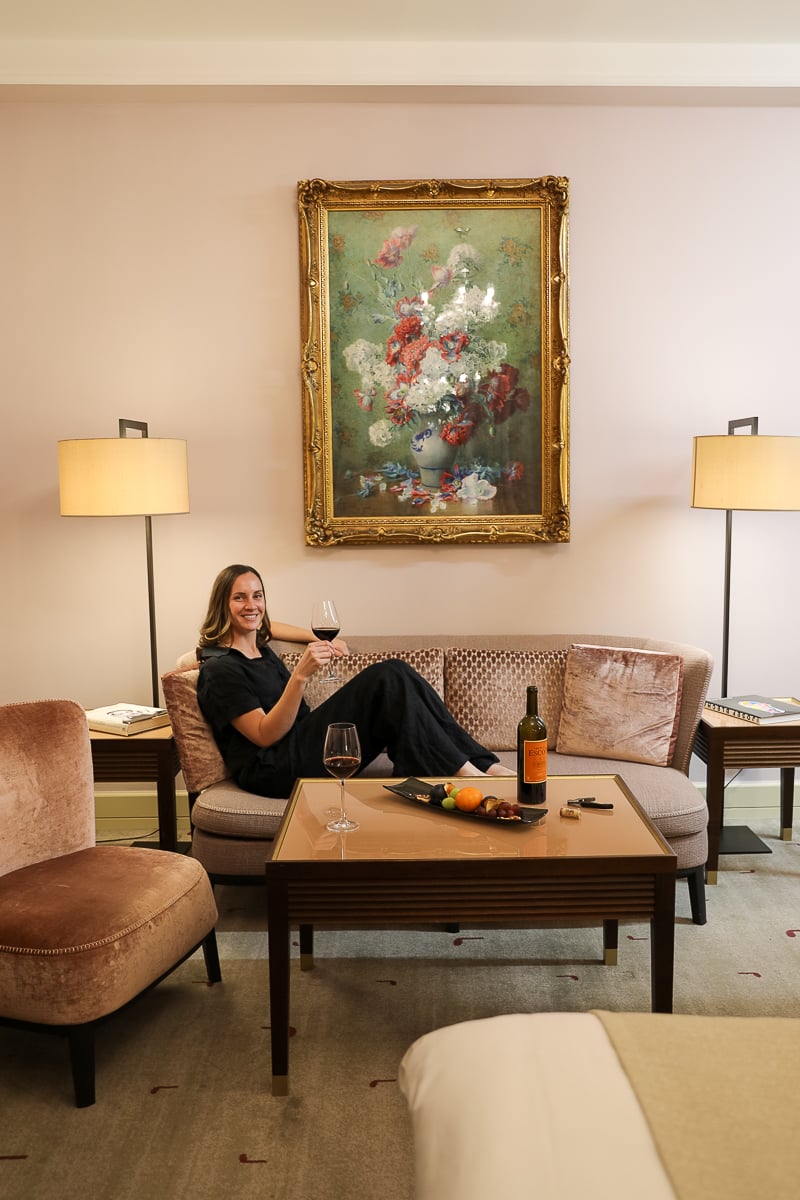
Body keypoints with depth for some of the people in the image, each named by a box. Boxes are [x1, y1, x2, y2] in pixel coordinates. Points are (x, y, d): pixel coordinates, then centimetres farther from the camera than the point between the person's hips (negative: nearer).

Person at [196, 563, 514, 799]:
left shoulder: (259, 646, 17)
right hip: (273, 772, -9)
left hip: (301, 749, 9)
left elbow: (262, 625, 44)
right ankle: (465, 773, -21)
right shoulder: (219, 669, -9)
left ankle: (485, 765, -16)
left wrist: (322, 638, 33)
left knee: (396, 673, -12)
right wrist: (300, 675, -26)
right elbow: (264, 735, -15)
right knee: (388, 680, -22)